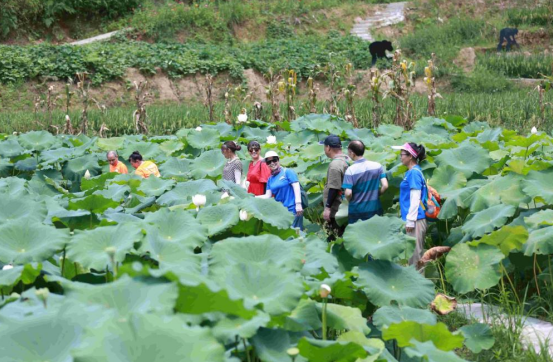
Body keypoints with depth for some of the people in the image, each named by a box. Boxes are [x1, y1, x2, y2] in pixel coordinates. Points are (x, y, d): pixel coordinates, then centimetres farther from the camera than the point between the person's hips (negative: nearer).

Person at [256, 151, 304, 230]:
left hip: (292, 209, -6)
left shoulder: (287, 172, -3)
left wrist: (298, 204, -18)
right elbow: (267, 196, 9)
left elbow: (296, 188, -9)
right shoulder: (270, 179, 13)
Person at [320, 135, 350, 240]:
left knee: (334, 240, -5)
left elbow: (334, 188, -22)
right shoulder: (347, 159, 10)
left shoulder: (335, 165, -19)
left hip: (335, 211, -10)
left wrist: (327, 207, -18)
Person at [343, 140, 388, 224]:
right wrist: (376, 195, 9)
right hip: (374, 209, 3)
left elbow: (348, 193, -19)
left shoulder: (350, 170, -15)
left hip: (356, 211, -3)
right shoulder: (377, 166, -3)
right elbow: (385, 186, -8)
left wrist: (350, 201, 2)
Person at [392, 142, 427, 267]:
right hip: (413, 218, 10)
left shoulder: (414, 173, -13)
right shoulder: (412, 172, 15)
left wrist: (410, 220, -17)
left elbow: (415, 199, -17)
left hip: (415, 219, -10)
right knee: (413, 252, 14)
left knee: (415, 252, -4)